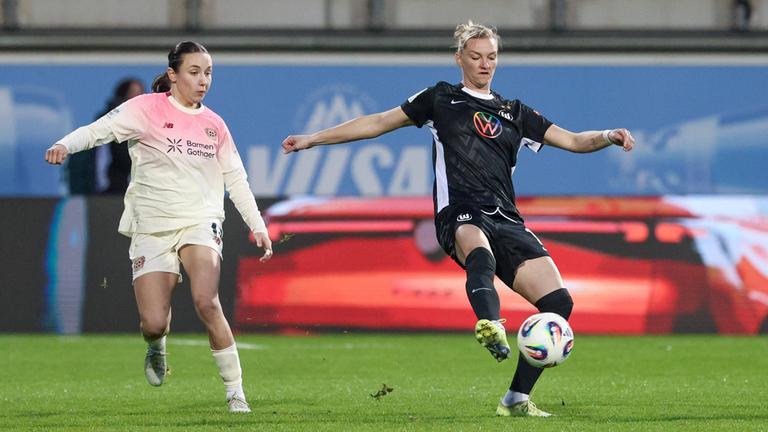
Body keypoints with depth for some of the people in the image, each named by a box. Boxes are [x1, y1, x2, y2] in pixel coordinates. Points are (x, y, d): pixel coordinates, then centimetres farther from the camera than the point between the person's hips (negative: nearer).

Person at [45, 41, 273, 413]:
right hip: (152, 226, -1)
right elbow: (100, 129, -15)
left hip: (200, 222, 1)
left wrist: (258, 227, 12)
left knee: (206, 302, -24)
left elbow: (236, 180, 17)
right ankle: (157, 346, 31)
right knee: (153, 325, -9)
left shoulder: (214, 124, 9)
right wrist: (65, 145, -35)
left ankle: (235, 392, -15)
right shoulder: (148, 109, -4)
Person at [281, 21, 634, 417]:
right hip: (459, 216, -4)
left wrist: (608, 136, 0)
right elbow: (378, 123, 23)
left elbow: (572, 141, 22)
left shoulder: (514, 114, 25)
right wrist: (312, 139, 21)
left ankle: (516, 399, -1)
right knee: (480, 254, -42)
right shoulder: (441, 98, 19)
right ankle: (490, 326, -73)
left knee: (558, 302, -12)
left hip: (505, 219, 4)